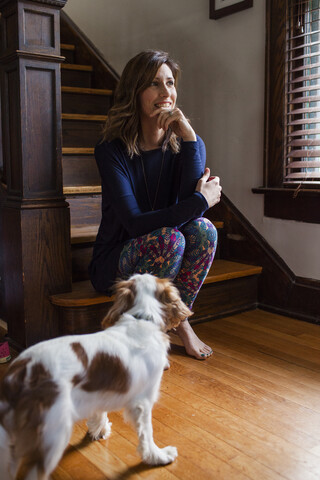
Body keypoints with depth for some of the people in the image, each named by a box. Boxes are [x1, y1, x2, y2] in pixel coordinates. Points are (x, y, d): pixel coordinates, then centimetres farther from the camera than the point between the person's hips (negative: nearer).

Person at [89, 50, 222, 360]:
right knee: (169, 238, -32)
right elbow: (134, 222, -26)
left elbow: (189, 203, -21)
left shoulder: (183, 144, -4)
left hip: (165, 263, 4)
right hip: (115, 264, -4)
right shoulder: (111, 150, -16)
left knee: (203, 229, -25)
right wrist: (201, 201, -25)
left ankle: (180, 319, -5)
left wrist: (188, 136, -26)